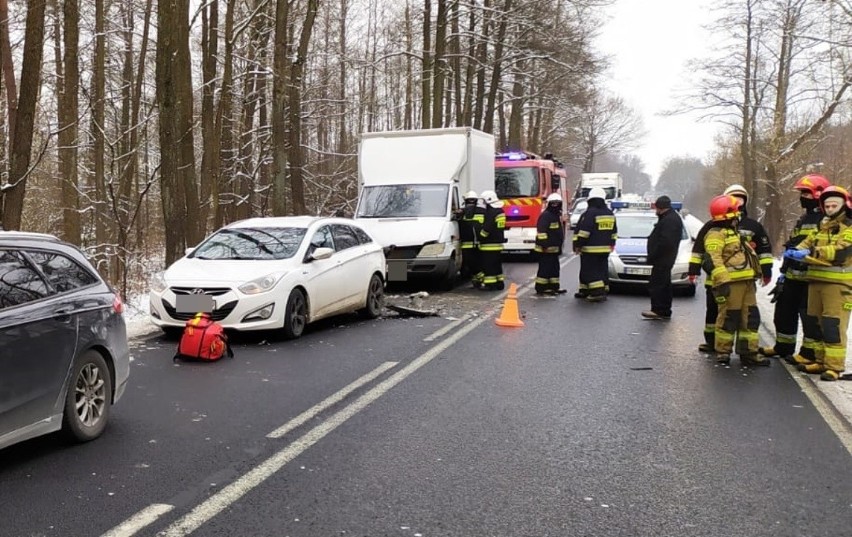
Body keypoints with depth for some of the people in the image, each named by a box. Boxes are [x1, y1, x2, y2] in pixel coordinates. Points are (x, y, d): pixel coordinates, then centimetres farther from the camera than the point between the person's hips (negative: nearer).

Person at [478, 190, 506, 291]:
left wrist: (480, 237, -11)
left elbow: (487, 228, -22)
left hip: (489, 245, -10)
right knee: (497, 265, 15)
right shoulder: (500, 211, 14)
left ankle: (490, 284, -6)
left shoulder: (491, 212, -18)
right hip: (498, 243, 10)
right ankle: (499, 283, 20)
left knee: (488, 265, -6)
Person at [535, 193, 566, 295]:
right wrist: (544, 245, -26)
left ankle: (554, 286, 21)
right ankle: (541, 288, -4)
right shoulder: (545, 215, -14)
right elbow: (541, 231, -22)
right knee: (545, 268, -8)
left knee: (555, 267, 14)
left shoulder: (557, 215, 19)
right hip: (546, 248, -10)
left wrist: (559, 246, 28)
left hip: (554, 248, 10)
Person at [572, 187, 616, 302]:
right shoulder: (610, 214, 11)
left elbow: (583, 232, -18)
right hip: (605, 249, 8)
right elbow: (614, 232, 19)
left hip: (590, 249, -8)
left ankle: (598, 293, -12)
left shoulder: (590, 213, -15)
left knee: (591, 271, -4)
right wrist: (611, 244, 28)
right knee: (601, 270, 11)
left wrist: (578, 245, -11)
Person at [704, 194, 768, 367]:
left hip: (746, 282, 10)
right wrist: (721, 281, -27)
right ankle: (722, 352, 5)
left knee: (750, 318, 9)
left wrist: (753, 279, 30)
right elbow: (714, 259, -20)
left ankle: (748, 352, 15)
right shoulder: (716, 234, -9)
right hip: (731, 283, -10)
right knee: (728, 318, -5)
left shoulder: (734, 232, 26)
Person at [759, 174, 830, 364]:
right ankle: (783, 346, 29)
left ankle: (810, 353, 6)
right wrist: (783, 273, 21)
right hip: (793, 276, 9)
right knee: (784, 311, 16)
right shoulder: (803, 219, 21)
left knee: (810, 315, -3)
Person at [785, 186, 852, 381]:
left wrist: (809, 253, -25)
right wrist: (796, 251, -12)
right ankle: (821, 361, 22)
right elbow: (808, 243, 11)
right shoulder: (822, 226, 19)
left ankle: (834, 366, -6)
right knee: (816, 322, 12)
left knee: (834, 325, -9)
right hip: (816, 280, 7)